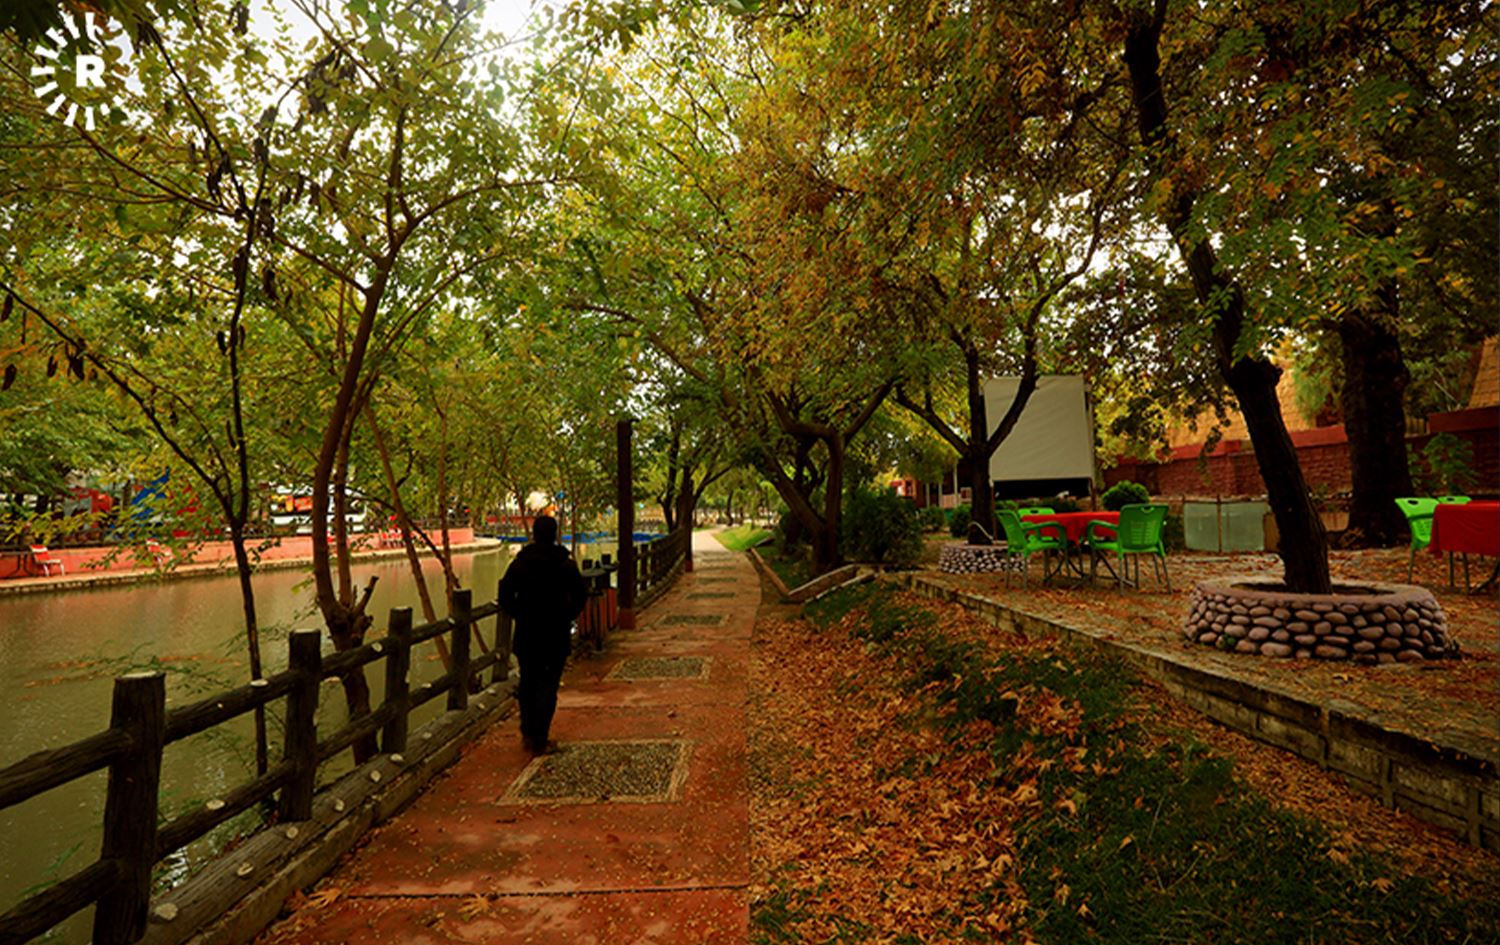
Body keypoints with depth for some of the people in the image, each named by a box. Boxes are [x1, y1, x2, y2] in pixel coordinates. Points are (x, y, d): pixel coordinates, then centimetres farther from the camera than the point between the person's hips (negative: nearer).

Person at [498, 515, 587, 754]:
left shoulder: (520, 562, -2)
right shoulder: (566, 564, -6)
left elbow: (505, 593, -5)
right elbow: (581, 595, -7)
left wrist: (519, 616, 7)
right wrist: (567, 617, 6)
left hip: (526, 633, 2)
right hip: (557, 635, -2)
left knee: (527, 682, 18)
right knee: (548, 685, 5)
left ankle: (528, 732, 24)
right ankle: (539, 740, 5)